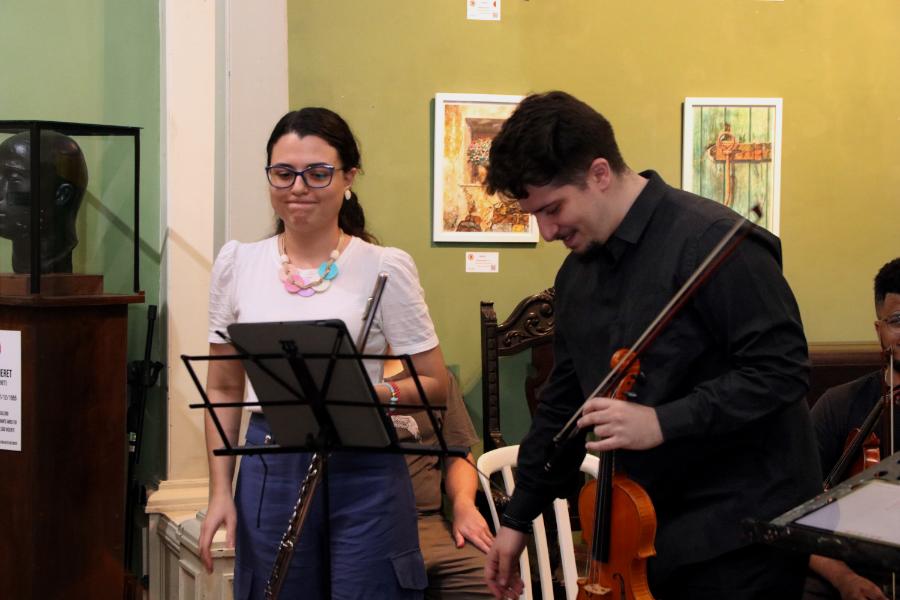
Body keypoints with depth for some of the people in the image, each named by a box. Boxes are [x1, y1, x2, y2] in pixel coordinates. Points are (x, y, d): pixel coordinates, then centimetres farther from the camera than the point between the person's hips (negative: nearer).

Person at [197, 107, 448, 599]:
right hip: (269, 471, 2)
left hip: (363, 471, -2)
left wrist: (372, 394, -21)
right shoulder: (237, 264, 5)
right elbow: (223, 389, 11)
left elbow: (435, 385, -2)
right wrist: (220, 492, 4)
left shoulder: (385, 268, -4)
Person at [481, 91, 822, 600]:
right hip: (648, 536, 7)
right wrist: (519, 517, 18)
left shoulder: (711, 242, -16)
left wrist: (662, 423, -26)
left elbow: (781, 371, -20)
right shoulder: (578, 272, 9)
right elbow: (564, 401, 18)